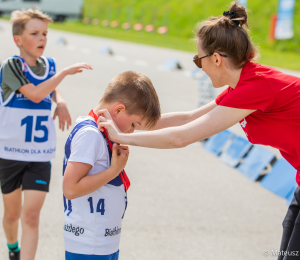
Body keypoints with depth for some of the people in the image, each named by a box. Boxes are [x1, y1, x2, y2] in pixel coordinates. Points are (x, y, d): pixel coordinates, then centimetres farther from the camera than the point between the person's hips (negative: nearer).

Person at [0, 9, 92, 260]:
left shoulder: (49, 64, 2)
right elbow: (35, 94, -29)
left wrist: (60, 102, 4)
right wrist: (65, 72, -25)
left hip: (40, 156, 3)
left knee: (31, 215, -11)